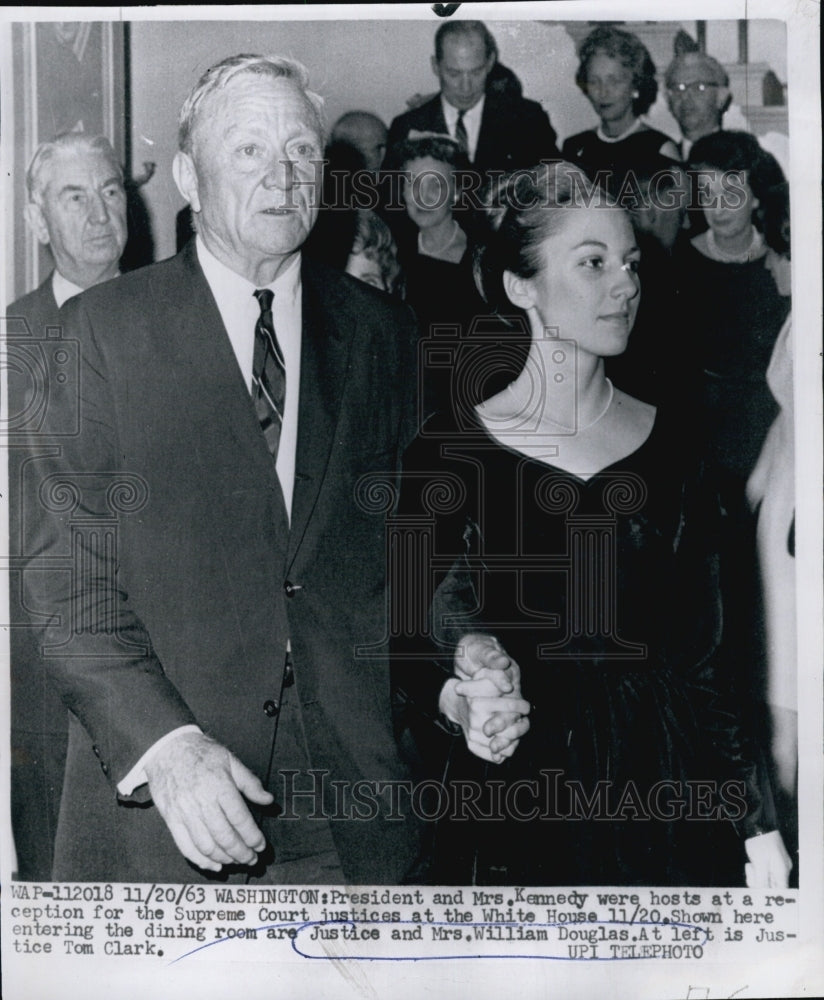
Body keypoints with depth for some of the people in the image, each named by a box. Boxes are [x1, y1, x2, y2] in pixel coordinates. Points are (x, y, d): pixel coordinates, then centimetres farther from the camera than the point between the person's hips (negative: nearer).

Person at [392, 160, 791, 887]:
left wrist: (756, 823, 5)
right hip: (518, 807, -3)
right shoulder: (449, 452, -6)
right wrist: (459, 703, -24)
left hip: (669, 796, 3)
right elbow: (409, 654, -3)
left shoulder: (669, 440, 4)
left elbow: (703, 649, 5)